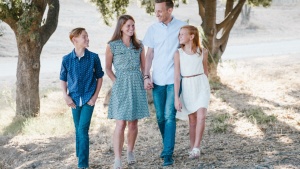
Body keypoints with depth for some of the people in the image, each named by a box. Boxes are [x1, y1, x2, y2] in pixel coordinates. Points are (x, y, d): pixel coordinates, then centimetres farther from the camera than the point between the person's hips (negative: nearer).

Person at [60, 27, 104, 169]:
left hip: (88, 99, -2)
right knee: (78, 130, 13)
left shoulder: (93, 58, -6)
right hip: (75, 99, 2)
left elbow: (99, 77, 4)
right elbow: (63, 79, 9)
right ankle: (80, 156, 31)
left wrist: (95, 96, -2)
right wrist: (66, 96, -1)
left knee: (83, 129, -10)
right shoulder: (67, 59, -3)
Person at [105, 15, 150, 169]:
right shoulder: (112, 46, -1)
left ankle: (130, 152, 25)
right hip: (121, 87, -3)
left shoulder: (139, 45, 8)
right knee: (120, 123, -10)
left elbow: (144, 67, 13)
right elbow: (108, 68, 4)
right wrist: (117, 82, -5)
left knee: (133, 123, 7)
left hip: (137, 86, 3)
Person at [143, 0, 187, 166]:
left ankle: (168, 153, -6)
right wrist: (146, 76, 0)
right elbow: (149, 55, 9)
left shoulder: (182, 27, -2)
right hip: (157, 79, 3)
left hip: (174, 79, -3)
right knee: (160, 116, 8)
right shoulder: (153, 29, 5)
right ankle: (167, 145, 28)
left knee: (169, 116, -9)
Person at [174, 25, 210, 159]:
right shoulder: (178, 54, -5)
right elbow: (177, 77, -7)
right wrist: (176, 97, -10)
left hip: (201, 85, 0)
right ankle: (193, 149, 17)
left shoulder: (202, 52, -3)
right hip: (187, 87, 0)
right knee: (192, 119, 6)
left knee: (201, 116, -16)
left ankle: (196, 148, -10)